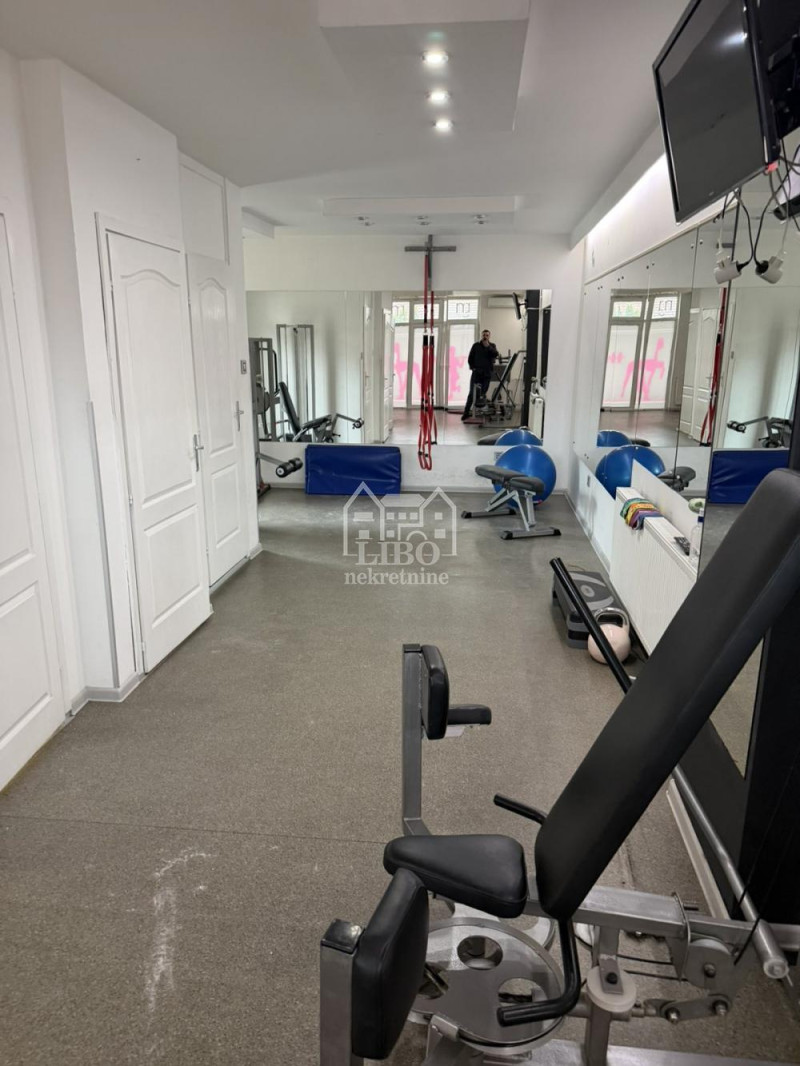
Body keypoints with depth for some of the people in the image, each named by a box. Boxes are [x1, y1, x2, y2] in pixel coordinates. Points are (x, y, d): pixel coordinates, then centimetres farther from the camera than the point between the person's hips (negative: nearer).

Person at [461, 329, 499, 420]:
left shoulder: (492, 346, 11)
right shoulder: (476, 345, 8)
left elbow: (496, 354, -9)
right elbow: (470, 358, 10)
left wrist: (488, 346, -17)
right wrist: (472, 367, -1)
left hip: (487, 373, 1)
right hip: (476, 372, -1)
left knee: (482, 394, 1)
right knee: (472, 393, -6)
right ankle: (466, 412, -5)